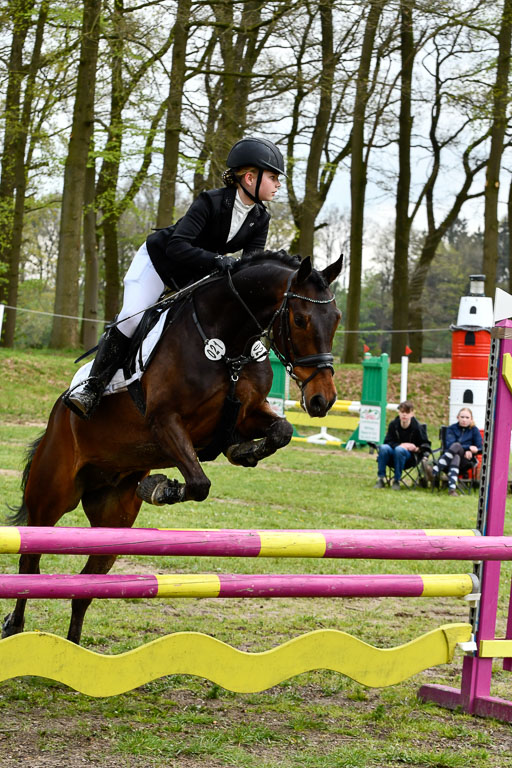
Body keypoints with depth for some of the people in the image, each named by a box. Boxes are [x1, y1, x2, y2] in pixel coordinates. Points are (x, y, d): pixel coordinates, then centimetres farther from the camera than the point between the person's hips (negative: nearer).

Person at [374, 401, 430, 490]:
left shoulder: (417, 427, -7)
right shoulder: (393, 424, -1)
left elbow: (425, 444, 1)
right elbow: (387, 442, -2)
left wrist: (418, 448, -20)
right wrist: (401, 445, -18)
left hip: (410, 457, -3)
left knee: (399, 450, -36)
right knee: (383, 448, -30)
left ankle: (397, 481, -28)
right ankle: (381, 479, -25)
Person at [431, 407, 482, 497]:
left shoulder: (474, 430, 13)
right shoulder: (452, 428, 12)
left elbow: (479, 448, 7)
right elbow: (449, 444, -4)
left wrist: (469, 451, -14)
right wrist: (468, 447, -15)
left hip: (466, 461, -1)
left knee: (456, 446, -32)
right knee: (456, 457, -37)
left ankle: (435, 471, -49)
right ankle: (452, 487, -56)